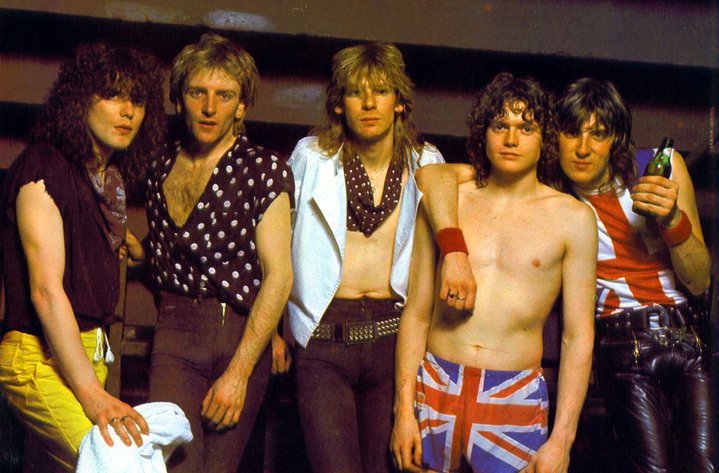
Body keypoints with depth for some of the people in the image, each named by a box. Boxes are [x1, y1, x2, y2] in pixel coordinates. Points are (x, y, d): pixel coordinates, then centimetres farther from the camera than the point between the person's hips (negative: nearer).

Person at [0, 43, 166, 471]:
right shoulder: (43, 171, -13)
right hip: (42, 357, -8)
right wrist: (92, 395, -26)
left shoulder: (112, 175, 12)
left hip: (89, 352, 8)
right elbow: (46, 291, -21)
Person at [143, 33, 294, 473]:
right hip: (176, 332, 2)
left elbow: (278, 275, -7)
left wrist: (238, 373, -12)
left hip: (243, 334, -2)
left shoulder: (264, 168, -2)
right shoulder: (161, 170, 11)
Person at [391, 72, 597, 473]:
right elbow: (417, 313, 7)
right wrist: (404, 409, 0)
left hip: (515, 398, -1)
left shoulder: (572, 218, 2)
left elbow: (578, 335, 0)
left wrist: (562, 440, -6)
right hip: (435, 388, 2)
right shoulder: (445, 202, 6)